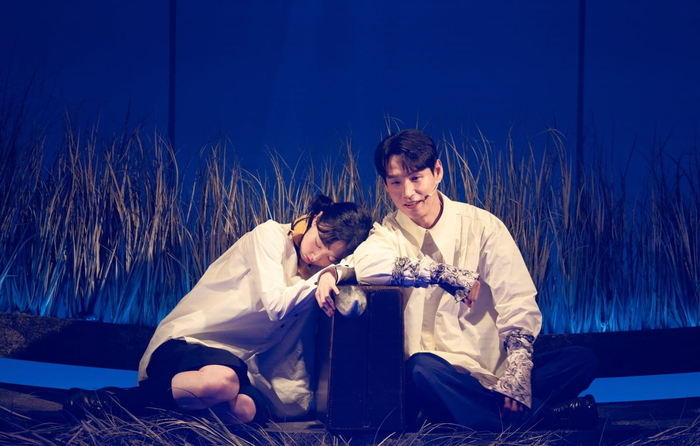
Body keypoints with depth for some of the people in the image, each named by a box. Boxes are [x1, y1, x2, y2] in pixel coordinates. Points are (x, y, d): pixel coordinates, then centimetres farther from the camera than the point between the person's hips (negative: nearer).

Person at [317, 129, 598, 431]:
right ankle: (542, 416, -27)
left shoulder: (481, 225, 3)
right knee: (422, 368, -35)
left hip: (495, 371, 1)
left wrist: (518, 370, -20)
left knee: (583, 360, -19)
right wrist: (449, 275, -25)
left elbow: (518, 304, -4)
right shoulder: (389, 233, 5)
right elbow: (364, 265, -19)